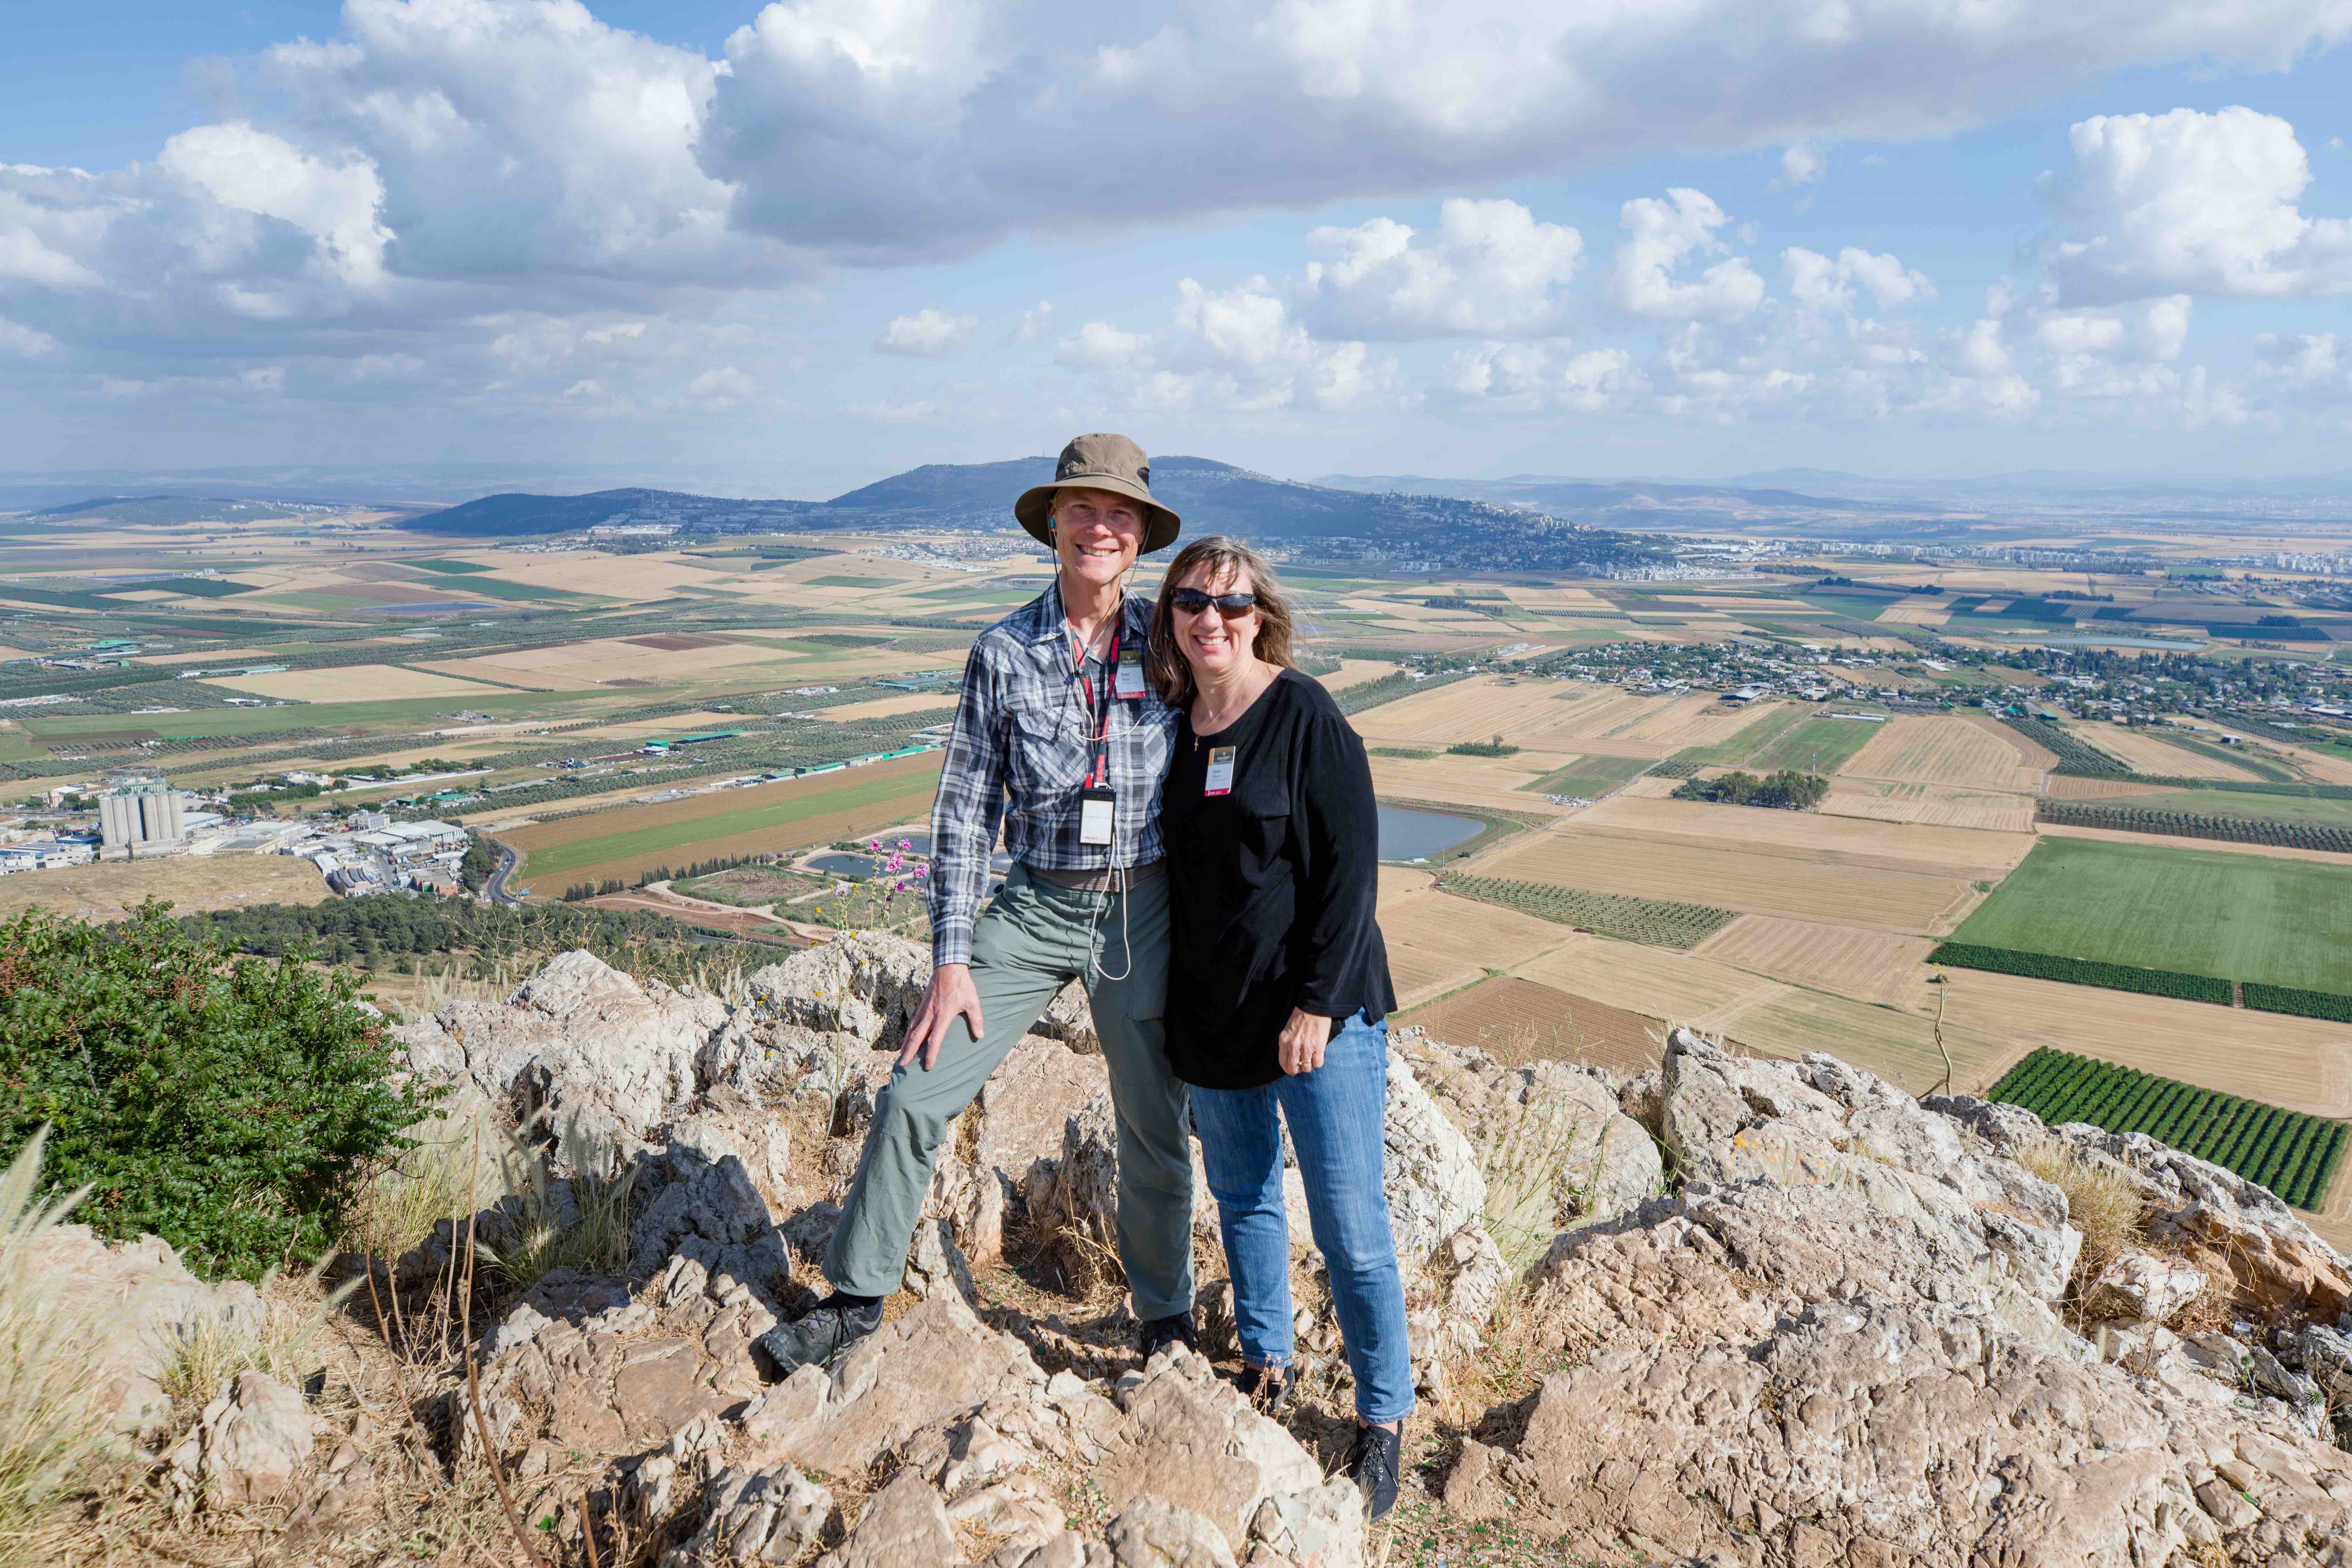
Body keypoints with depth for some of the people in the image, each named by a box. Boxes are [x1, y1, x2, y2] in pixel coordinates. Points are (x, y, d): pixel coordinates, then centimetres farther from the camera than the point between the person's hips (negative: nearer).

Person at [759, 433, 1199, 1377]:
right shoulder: (1004, 653, -3)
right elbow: (965, 809, -1)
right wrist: (951, 956, -6)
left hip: (1144, 914, 0)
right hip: (1032, 909, 0)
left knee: (1154, 1130, 12)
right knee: (913, 1097, -3)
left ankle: (1167, 1319, 35)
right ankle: (856, 1300, 18)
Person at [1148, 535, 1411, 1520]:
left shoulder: (1305, 716, -11)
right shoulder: (1172, 723, 6)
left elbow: (1351, 867, -13)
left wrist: (1318, 1003, -17)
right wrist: (1172, 995, 14)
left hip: (1317, 1007, -6)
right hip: (1211, 1012, 6)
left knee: (1349, 1224, -1)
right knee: (1240, 1197, 19)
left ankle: (1384, 1416, 17)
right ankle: (1266, 1364, 39)